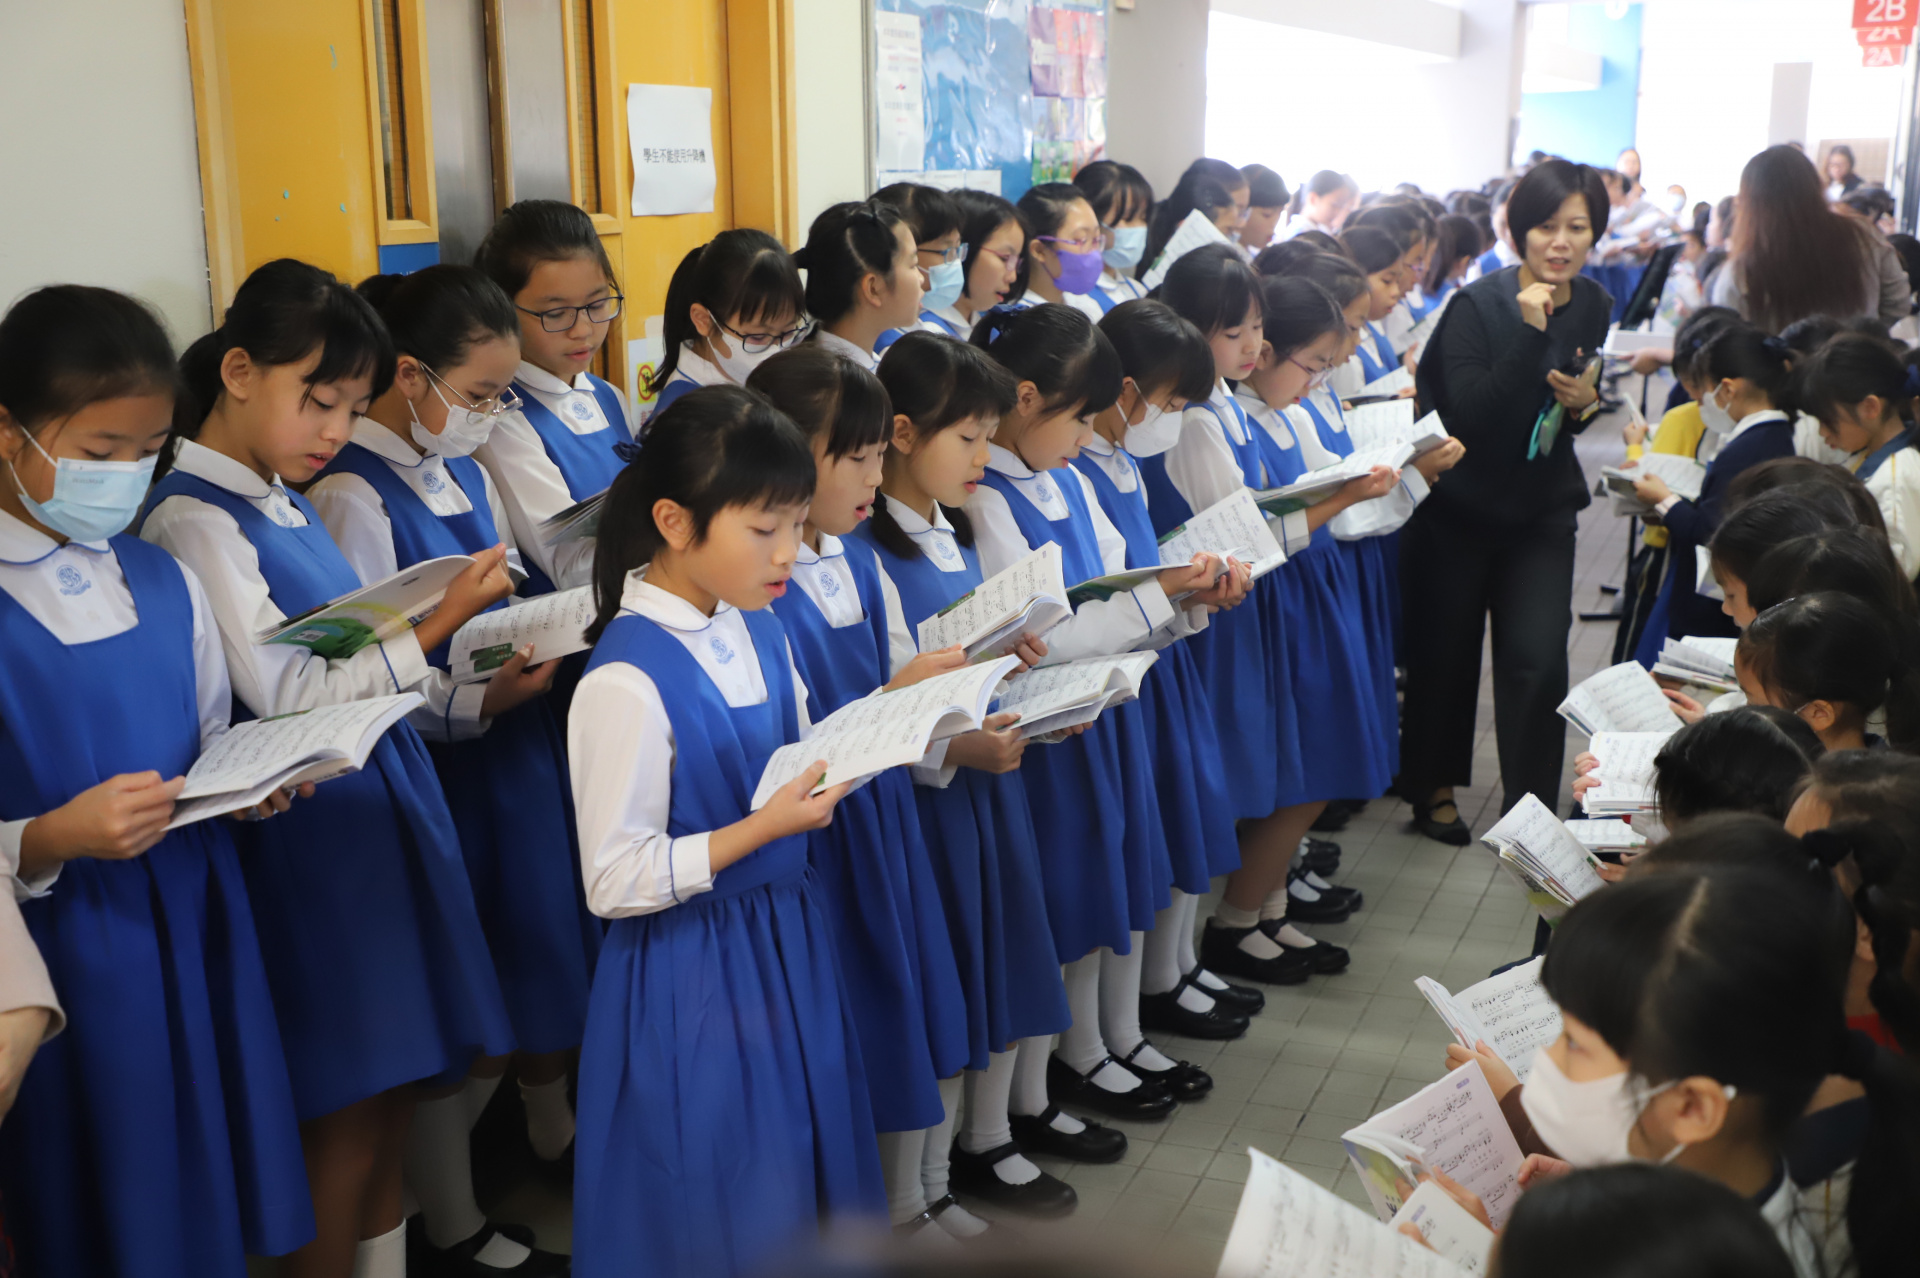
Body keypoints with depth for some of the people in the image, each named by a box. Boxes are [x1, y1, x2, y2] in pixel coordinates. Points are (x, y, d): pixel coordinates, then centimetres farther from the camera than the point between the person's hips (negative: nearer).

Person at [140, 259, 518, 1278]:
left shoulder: (284, 503, 12)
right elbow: (287, 697, -19)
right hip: (306, 834, -9)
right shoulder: (193, 522, -14)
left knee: (393, 1098, 17)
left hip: (381, 802, 9)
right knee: (344, 1119, 2)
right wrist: (436, 627, -25)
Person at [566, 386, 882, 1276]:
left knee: (805, 1183, 20)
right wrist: (764, 827, -25)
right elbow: (616, 882, -19)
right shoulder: (628, 682, -22)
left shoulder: (760, 634, 1)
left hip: (786, 945, 7)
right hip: (692, 977, -7)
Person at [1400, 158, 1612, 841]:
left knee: (1538, 658, -7)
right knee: (1446, 651, 11)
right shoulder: (1477, 305, -17)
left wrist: (1584, 404, -10)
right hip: (1458, 506, -3)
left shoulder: (1593, 306, 0)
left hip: (1541, 509, 3)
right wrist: (1528, 331, -32)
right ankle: (1432, 786, 31)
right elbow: (1469, 415, -26)